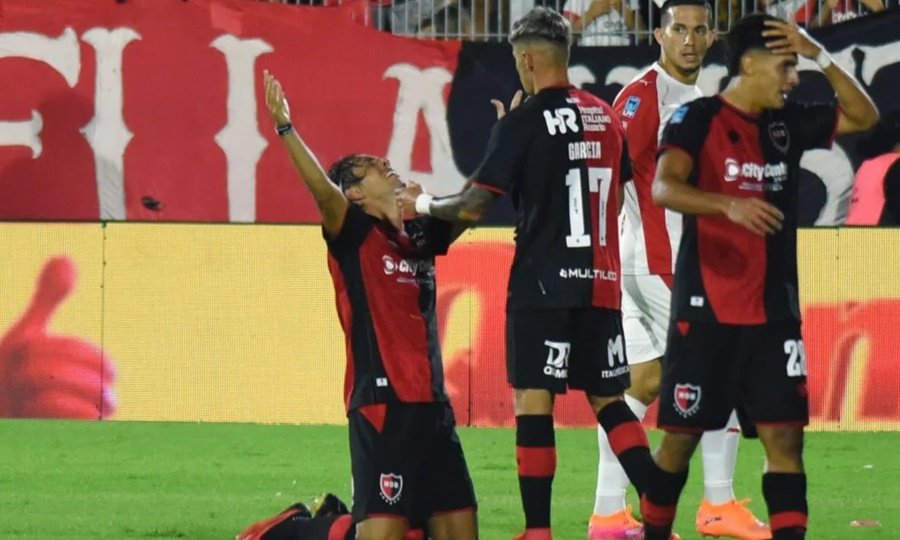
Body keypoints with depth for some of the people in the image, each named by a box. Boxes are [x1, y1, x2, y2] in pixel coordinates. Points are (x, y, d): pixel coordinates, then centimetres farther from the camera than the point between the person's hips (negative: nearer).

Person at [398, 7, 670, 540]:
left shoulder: (523, 122, -9)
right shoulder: (607, 117, 10)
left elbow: (474, 205, -11)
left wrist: (421, 203, 5)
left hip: (543, 284, -6)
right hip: (601, 283, 6)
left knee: (534, 401, -3)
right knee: (609, 400, 13)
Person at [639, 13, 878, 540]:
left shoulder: (788, 123, 9)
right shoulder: (697, 119, -9)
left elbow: (864, 116, 13)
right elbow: (663, 188, -24)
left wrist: (821, 56, 0)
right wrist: (728, 204, -41)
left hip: (773, 314, 5)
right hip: (706, 312, -5)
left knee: (785, 437, -3)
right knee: (681, 437, 3)